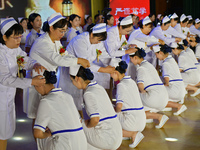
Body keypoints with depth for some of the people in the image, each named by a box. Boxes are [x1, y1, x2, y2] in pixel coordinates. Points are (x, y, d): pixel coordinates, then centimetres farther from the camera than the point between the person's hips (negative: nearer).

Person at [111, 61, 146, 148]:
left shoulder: (121, 85, -14)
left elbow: (119, 105, -24)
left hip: (132, 120, -9)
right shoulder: (131, 82, 12)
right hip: (141, 120, 9)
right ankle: (135, 132, 8)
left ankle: (133, 134, -9)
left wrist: (116, 112, -3)